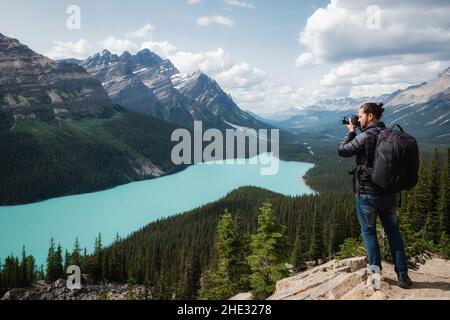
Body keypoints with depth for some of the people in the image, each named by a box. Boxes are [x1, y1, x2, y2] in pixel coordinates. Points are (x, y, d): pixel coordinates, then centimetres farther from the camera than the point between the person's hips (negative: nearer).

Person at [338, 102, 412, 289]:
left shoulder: (365, 137, -17)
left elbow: (342, 151, -7)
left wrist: (351, 132, 1)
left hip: (367, 192, -5)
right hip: (389, 193, 6)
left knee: (369, 232, 10)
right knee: (393, 232, 13)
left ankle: (376, 271, 13)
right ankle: (402, 275, 16)